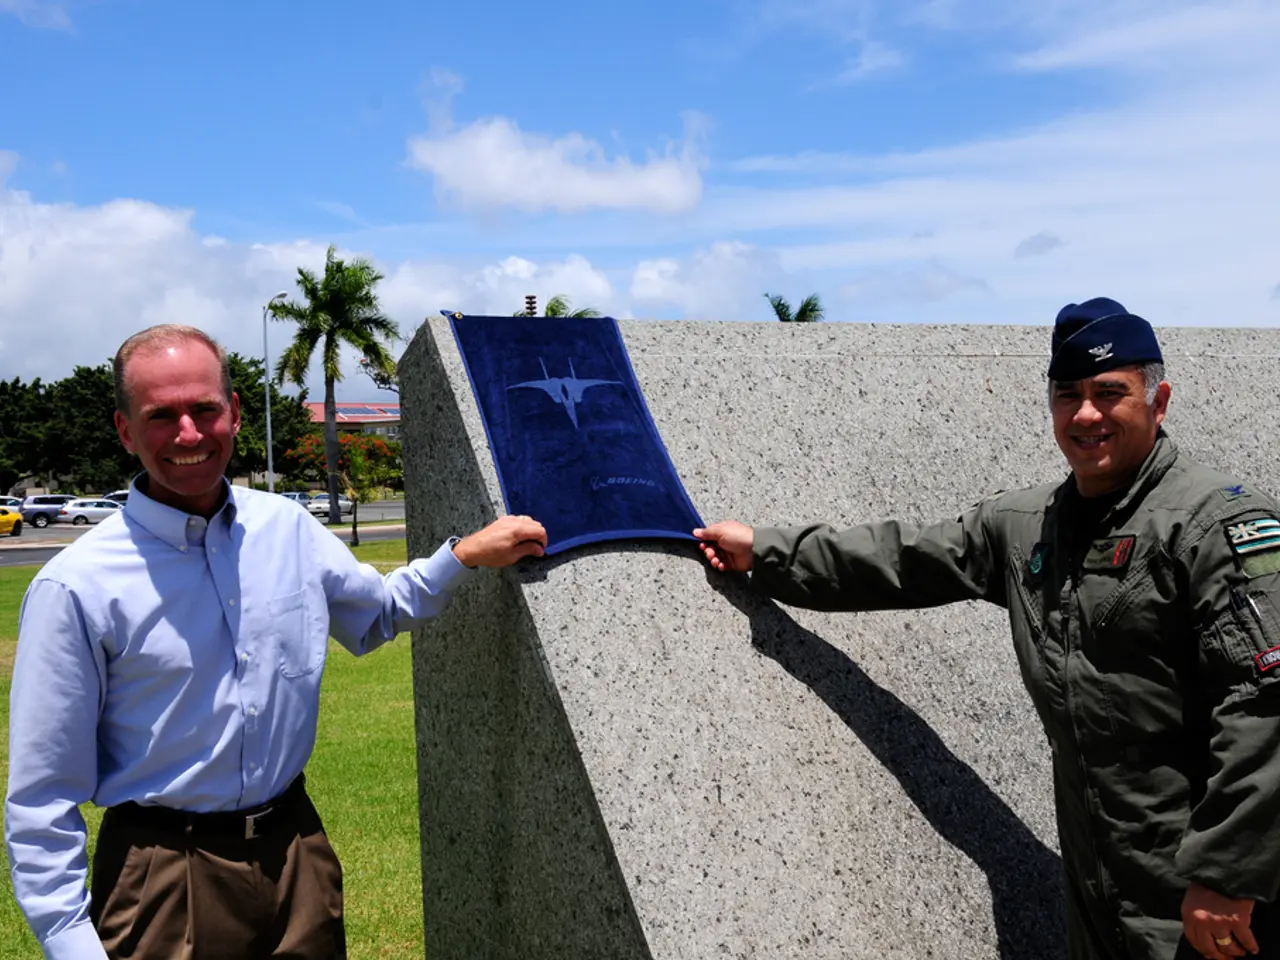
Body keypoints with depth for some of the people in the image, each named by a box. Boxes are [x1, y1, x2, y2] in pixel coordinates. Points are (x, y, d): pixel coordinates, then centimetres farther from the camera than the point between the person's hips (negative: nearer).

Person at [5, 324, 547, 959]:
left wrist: (467, 554, 7)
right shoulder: (76, 587, -14)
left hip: (296, 852, 4)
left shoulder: (289, 529, 0)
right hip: (163, 882, -4)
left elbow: (375, 614, 20)